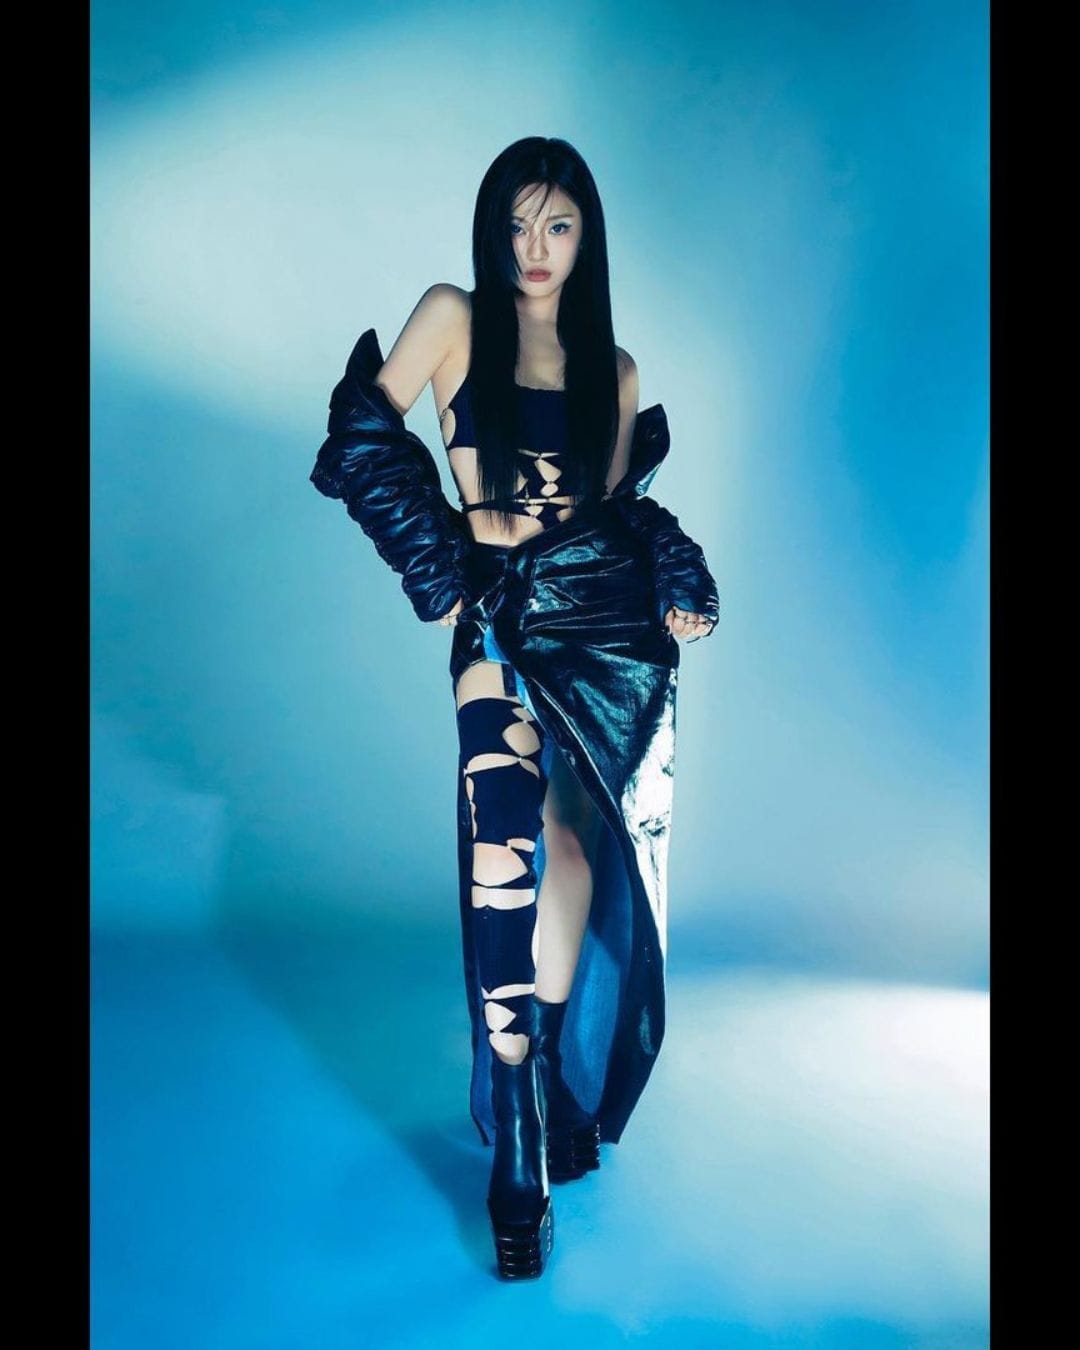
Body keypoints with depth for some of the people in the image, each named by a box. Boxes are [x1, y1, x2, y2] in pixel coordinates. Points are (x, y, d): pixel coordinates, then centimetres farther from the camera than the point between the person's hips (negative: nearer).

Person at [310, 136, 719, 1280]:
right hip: (504, 624, -3)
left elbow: (626, 503, 15)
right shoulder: (455, 318, 4)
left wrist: (681, 589, 0)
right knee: (519, 855, -17)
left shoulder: (614, 366, 13)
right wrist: (439, 571, -2)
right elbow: (364, 440, 0)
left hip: (615, 626, 3)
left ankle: (560, 1092, 25)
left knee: (587, 856, 5)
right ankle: (521, 1160, -7)